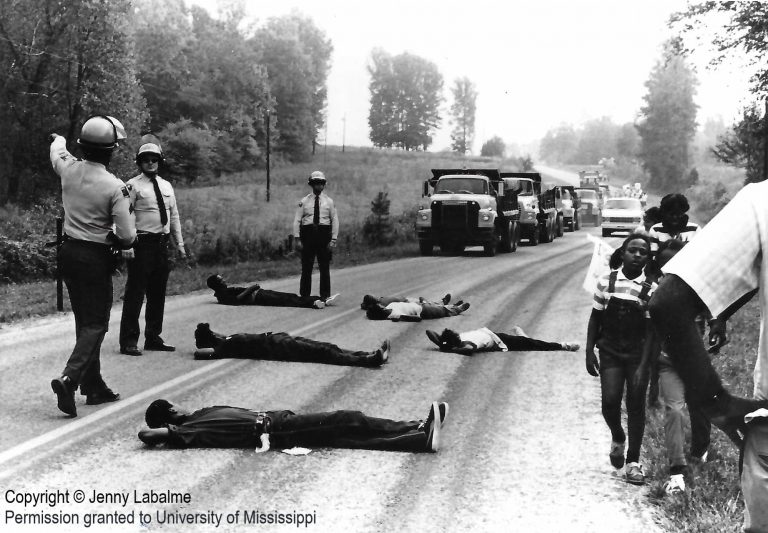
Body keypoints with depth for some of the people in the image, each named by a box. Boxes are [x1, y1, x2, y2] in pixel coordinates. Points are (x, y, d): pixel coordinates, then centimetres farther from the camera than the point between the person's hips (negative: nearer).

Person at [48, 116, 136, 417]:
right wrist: (120, 241, 7)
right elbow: (127, 236, -18)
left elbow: (57, 151, 22)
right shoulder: (115, 187, -19)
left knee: (85, 321, 16)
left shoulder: (69, 169, -4)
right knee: (96, 324, 0)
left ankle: (94, 386, 23)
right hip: (96, 258, -6)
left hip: (68, 252, 6)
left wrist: (59, 140, 46)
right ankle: (69, 378, -20)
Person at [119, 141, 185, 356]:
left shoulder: (166, 186, 16)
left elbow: (174, 217, 19)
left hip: (162, 244, 7)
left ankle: (153, 338, 23)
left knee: (158, 294, 12)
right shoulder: (133, 186, -4)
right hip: (141, 244, -7)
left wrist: (180, 244, 15)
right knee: (135, 293, -6)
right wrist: (127, 245, -18)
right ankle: (129, 340, -1)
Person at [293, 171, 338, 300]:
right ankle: (304, 296, 6)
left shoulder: (329, 201, 8)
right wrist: (297, 238, -3)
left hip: (324, 235, 0)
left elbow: (335, 220, 6)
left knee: (325, 268, 2)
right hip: (308, 234, 0)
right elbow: (297, 220, 5)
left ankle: (325, 296, 8)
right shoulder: (304, 201, 6)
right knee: (306, 267, 1)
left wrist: (333, 239, -3)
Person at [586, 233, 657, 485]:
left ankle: (633, 462, 12)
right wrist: (589, 351, 1)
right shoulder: (606, 282, -1)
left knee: (636, 405, 1)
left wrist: (644, 367, -15)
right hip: (610, 351, 1)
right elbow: (595, 318, 7)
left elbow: (650, 330, -7)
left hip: (638, 354, -1)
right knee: (610, 400, -11)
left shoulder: (651, 289, -6)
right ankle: (617, 438, 22)